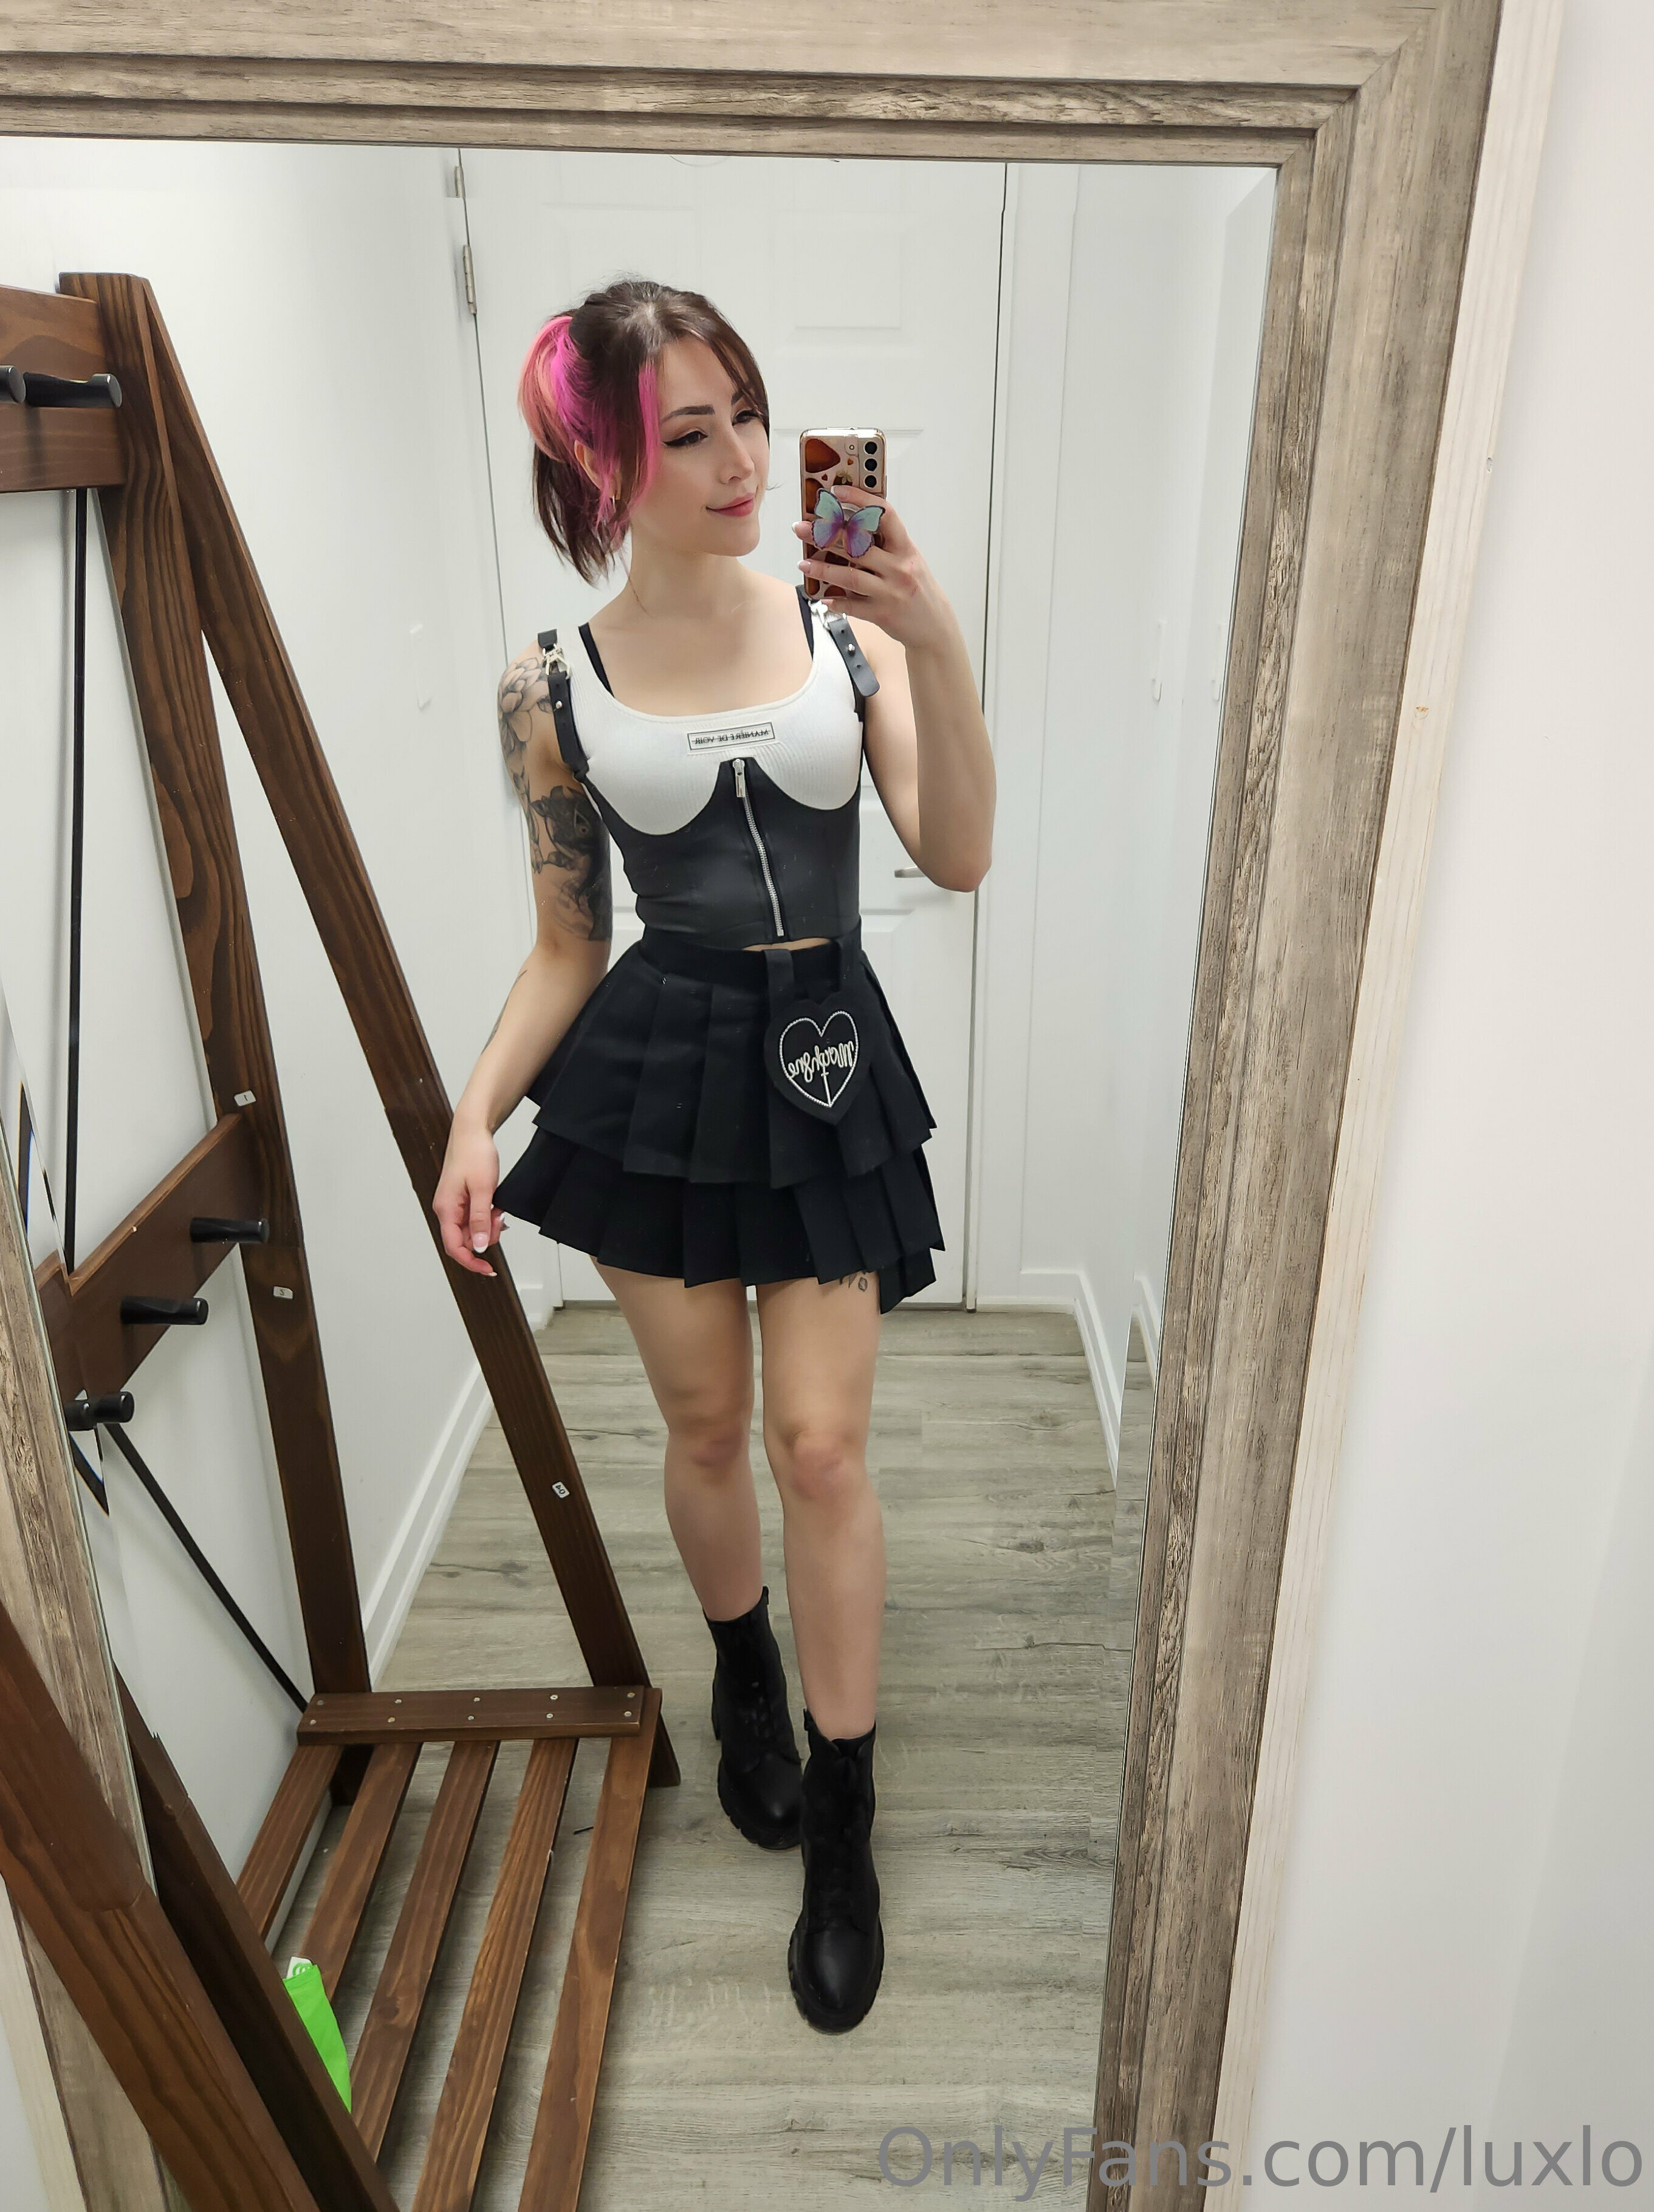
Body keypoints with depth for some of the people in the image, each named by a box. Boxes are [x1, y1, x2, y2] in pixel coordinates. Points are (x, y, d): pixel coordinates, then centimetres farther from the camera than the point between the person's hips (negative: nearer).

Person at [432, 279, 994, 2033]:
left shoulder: (845, 624, -2)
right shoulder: (551, 688, -1)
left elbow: (956, 859, -11)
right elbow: (566, 947, 3)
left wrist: (937, 651, -24)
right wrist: (476, 1117, -8)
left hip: (828, 1062, 0)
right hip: (658, 1069, 1)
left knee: (821, 1443, 2)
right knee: (705, 1427, 13)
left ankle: (842, 1828, 22)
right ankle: (743, 1676, 45)